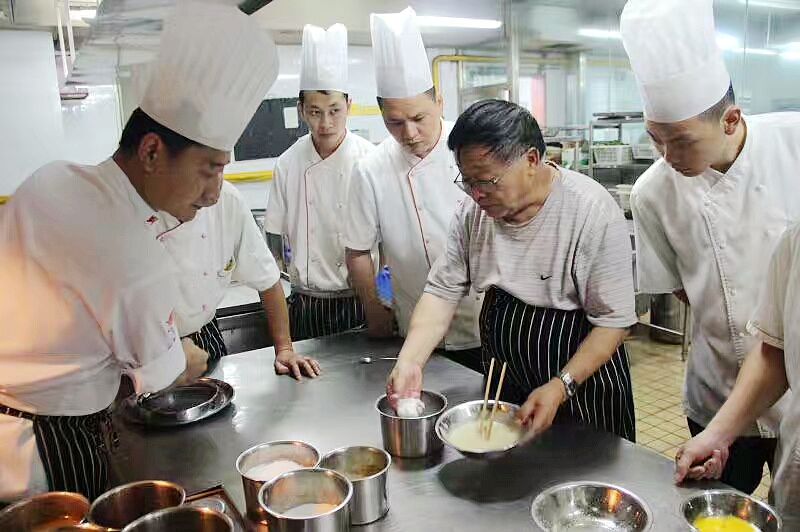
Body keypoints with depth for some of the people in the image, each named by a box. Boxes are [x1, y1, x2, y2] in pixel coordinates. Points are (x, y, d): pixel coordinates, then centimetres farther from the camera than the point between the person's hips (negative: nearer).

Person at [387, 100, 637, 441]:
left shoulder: (593, 212, -24)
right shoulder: (474, 211, -9)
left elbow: (613, 320, -20)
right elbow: (442, 291, -7)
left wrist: (560, 388, -28)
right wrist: (409, 360, -21)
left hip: (582, 377, -4)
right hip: (502, 381, 5)